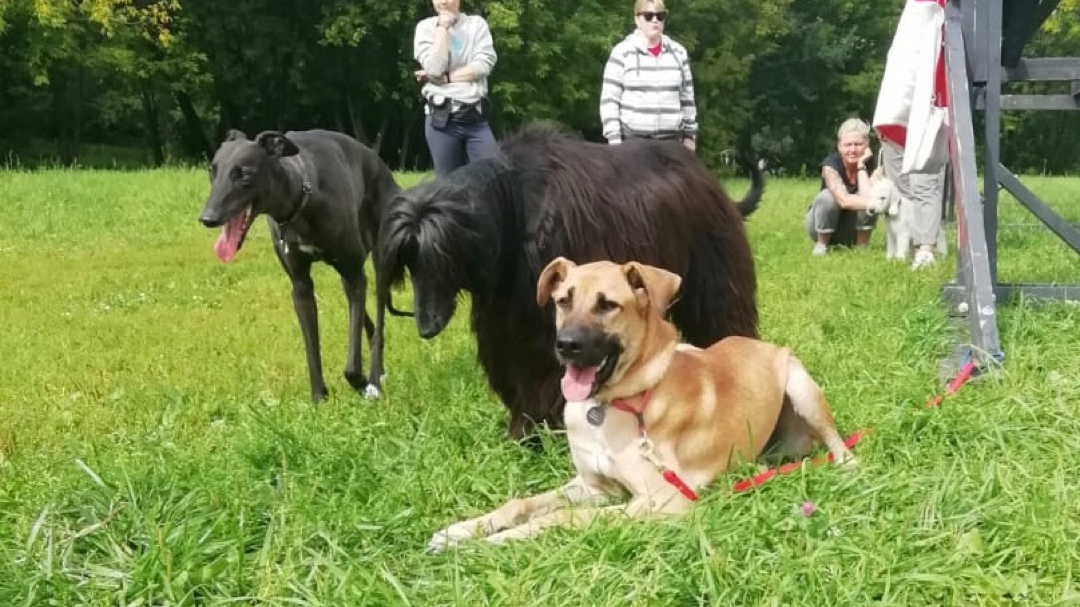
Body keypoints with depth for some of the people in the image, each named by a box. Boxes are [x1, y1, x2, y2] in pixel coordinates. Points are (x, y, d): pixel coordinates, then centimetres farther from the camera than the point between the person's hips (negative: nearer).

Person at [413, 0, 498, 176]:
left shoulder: (477, 24, 8)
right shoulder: (426, 27, 4)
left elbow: (484, 65, -6)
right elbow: (435, 68, -11)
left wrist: (444, 77, -9)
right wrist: (442, 28, -6)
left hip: (476, 117, 1)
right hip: (442, 119, -1)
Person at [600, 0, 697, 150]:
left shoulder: (678, 53, 10)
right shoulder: (622, 53, -1)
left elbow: (687, 98, 15)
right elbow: (609, 99, -2)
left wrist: (689, 135, 13)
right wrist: (614, 140, -9)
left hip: (670, 139, 3)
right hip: (632, 139, -3)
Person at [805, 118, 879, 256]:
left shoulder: (871, 165, -14)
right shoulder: (831, 164, -23)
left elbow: (867, 198, -32)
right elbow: (844, 200, -39)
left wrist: (861, 166, -28)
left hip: (852, 232, 2)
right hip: (823, 226, -2)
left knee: (868, 198, -26)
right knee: (827, 196, -32)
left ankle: (861, 246, -10)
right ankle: (821, 244, -12)